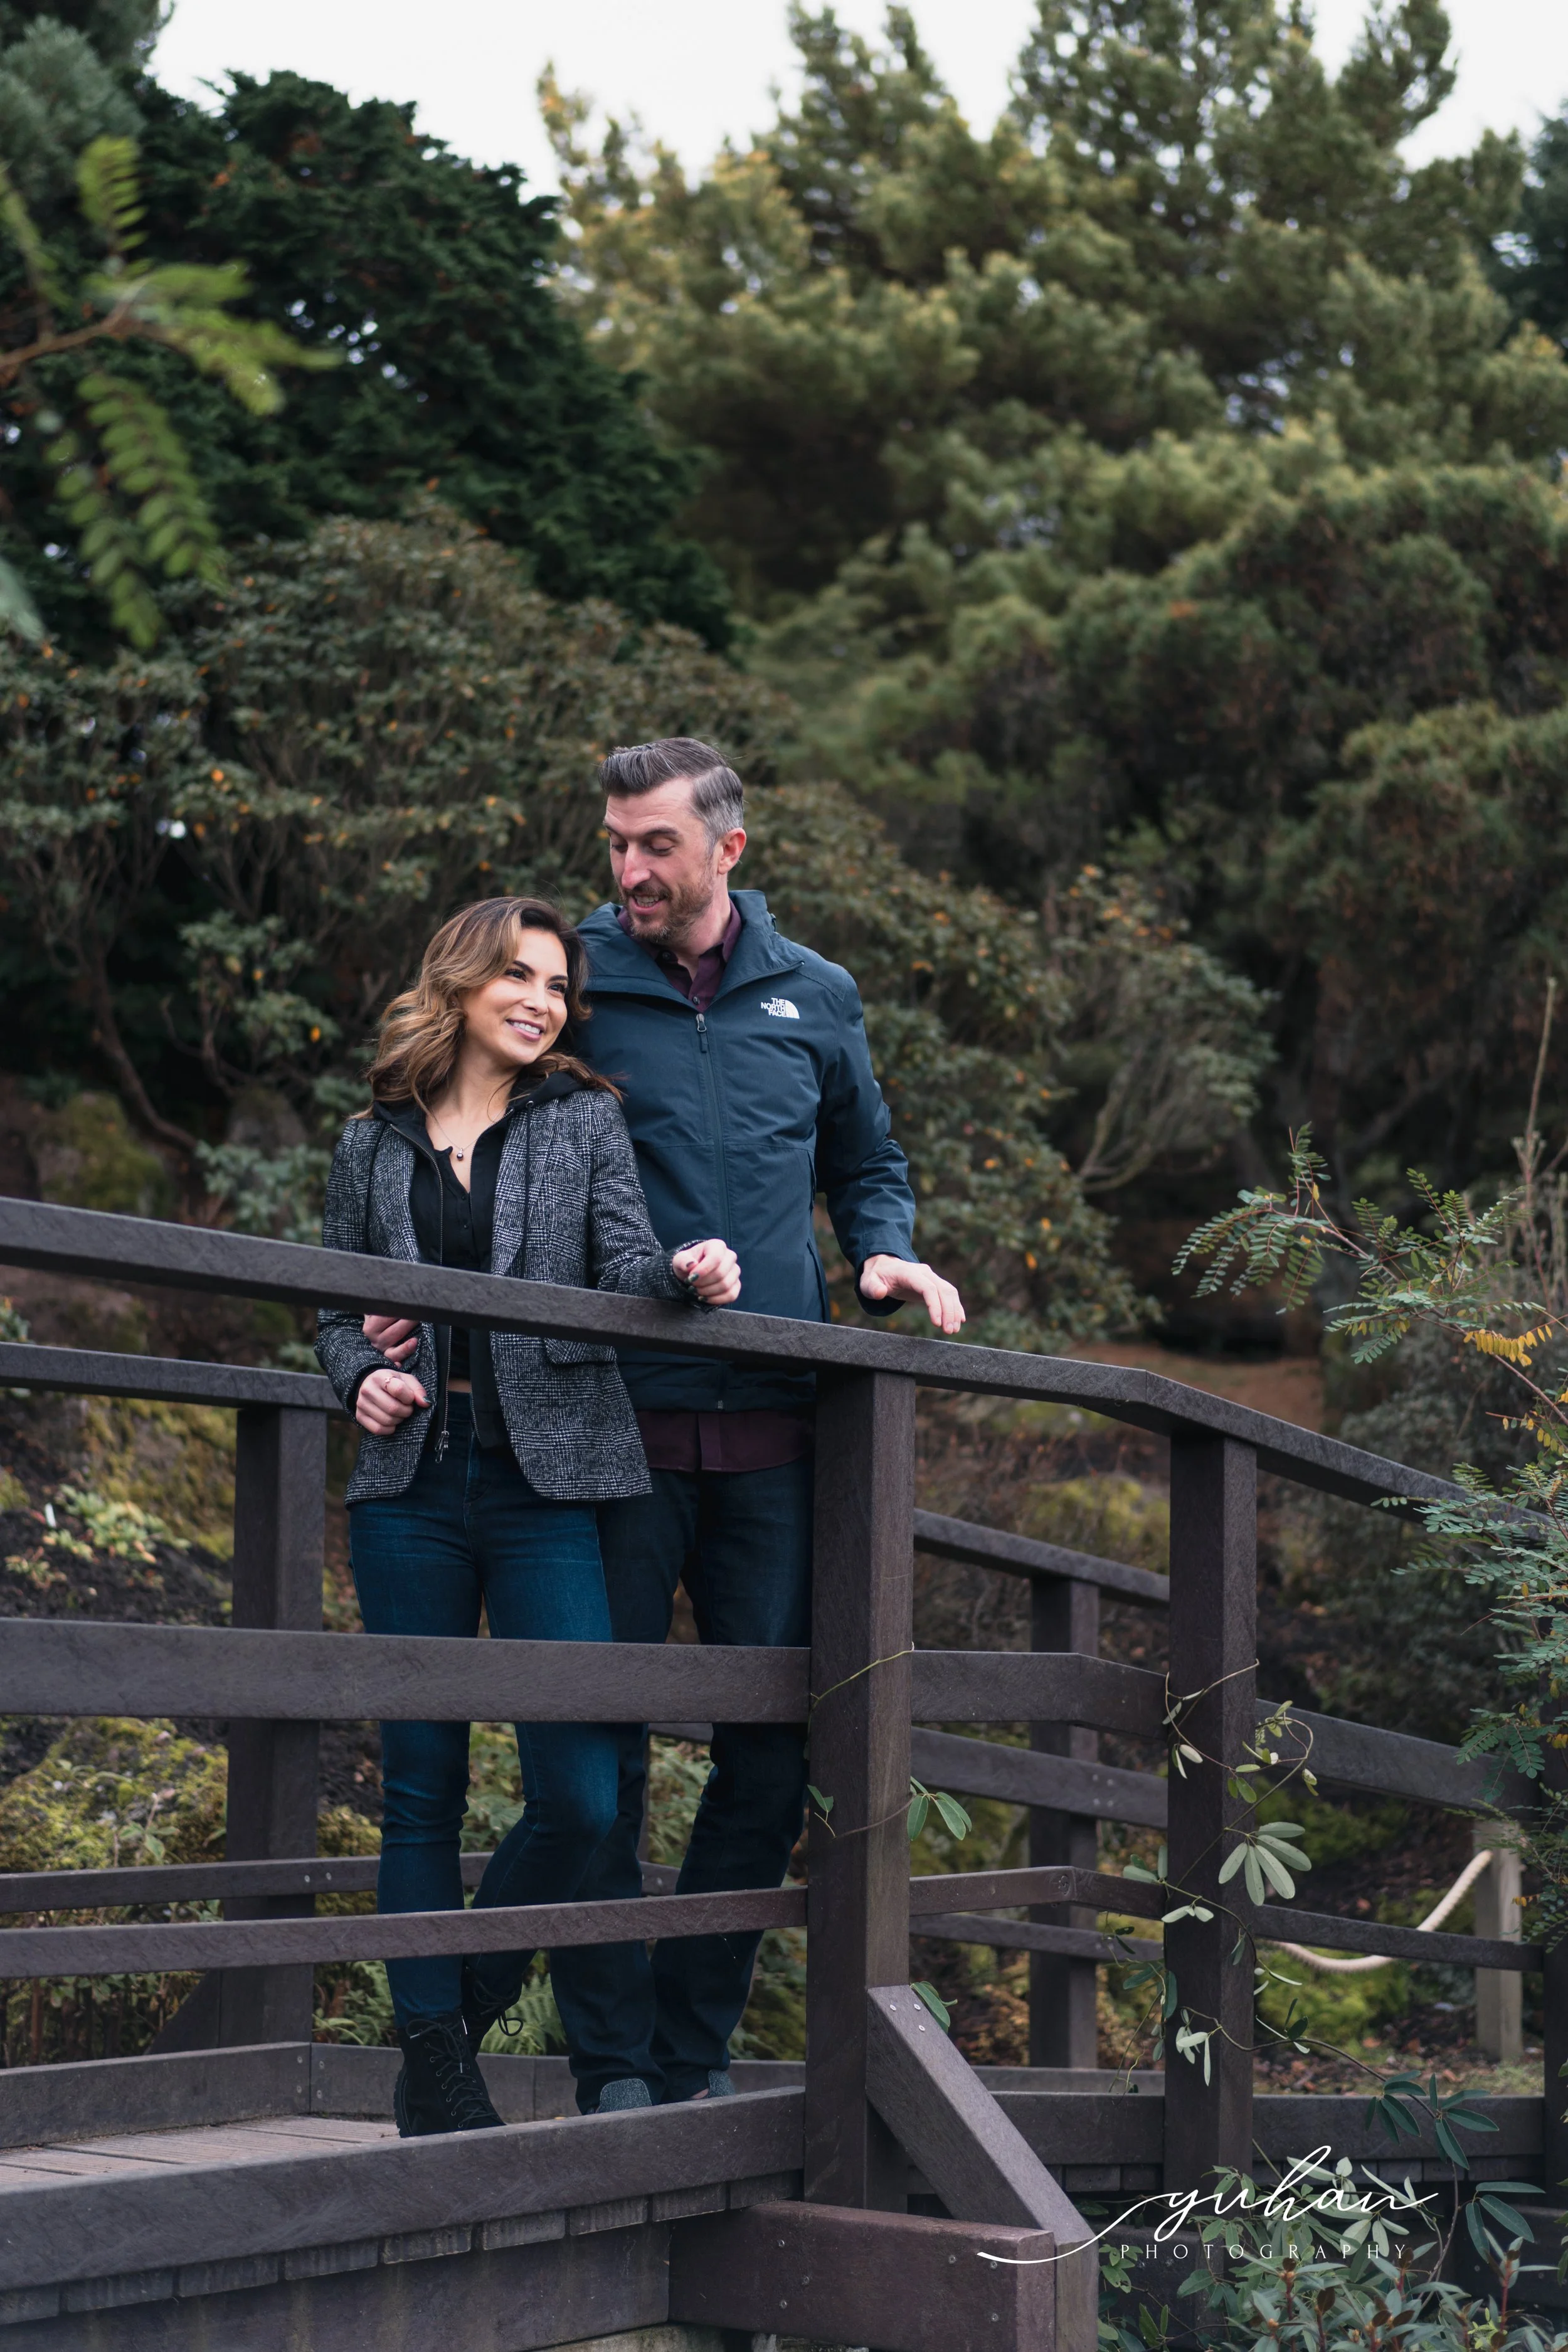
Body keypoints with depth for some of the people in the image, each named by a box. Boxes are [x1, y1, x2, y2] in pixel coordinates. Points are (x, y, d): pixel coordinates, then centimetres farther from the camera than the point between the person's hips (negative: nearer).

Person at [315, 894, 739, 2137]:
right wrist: (362, 1374, -2)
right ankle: (435, 2055, 12)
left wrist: (684, 1274, -25)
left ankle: (456, 2021, 13)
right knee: (422, 1789, 2)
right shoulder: (375, 1145, 13)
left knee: (579, 1795, -8)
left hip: (549, 1482, -1)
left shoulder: (585, 1122, 10)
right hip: (412, 1485, 1)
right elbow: (336, 1312, 19)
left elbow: (624, 1264, -2)